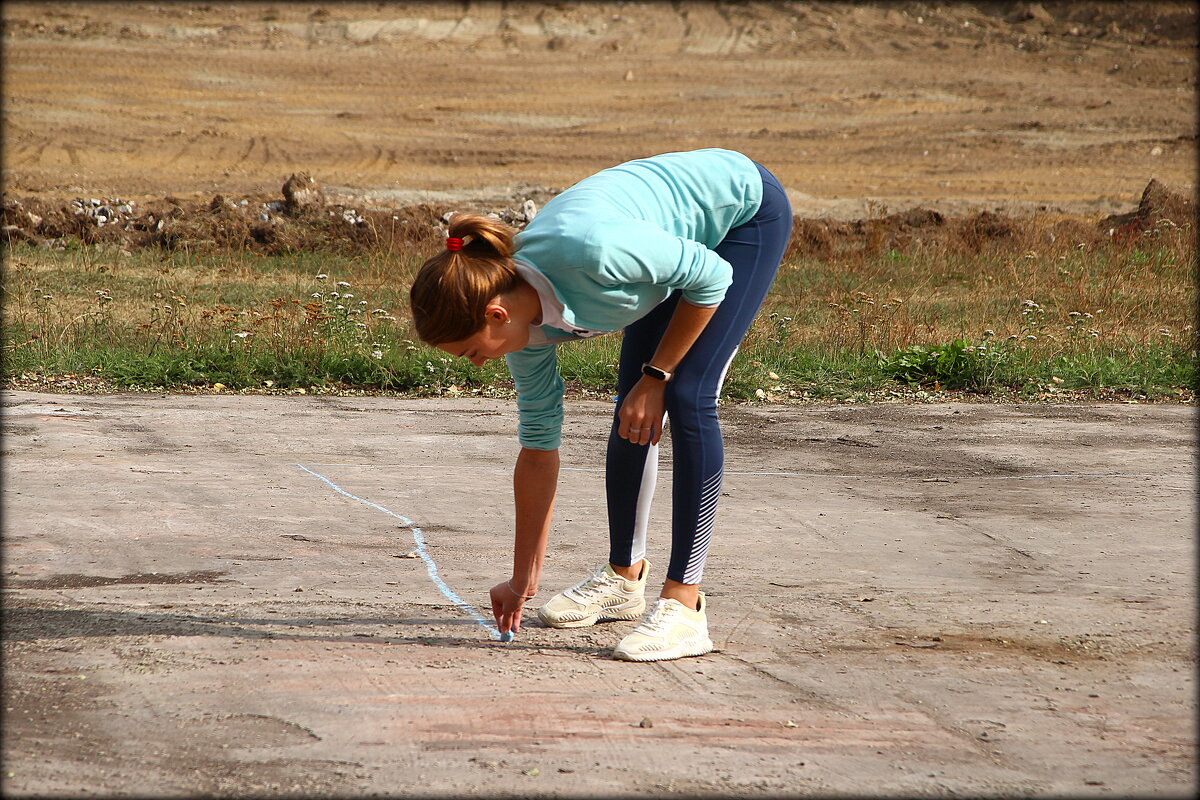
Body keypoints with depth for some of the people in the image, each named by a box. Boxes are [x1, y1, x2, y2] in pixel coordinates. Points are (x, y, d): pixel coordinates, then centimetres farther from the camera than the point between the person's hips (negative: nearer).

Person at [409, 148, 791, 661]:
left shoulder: (590, 253, -39)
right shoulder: (526, 320, -14)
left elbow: (712, 277, -23)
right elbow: (538, 445, -3)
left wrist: (657, 374, -17)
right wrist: (523, 581, 1)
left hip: (747, 209, -7)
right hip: (684, 236, 7)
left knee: (688, 399, -18)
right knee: (633, 415, 5)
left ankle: (683, 606, -18)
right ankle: (624, 578, 25)